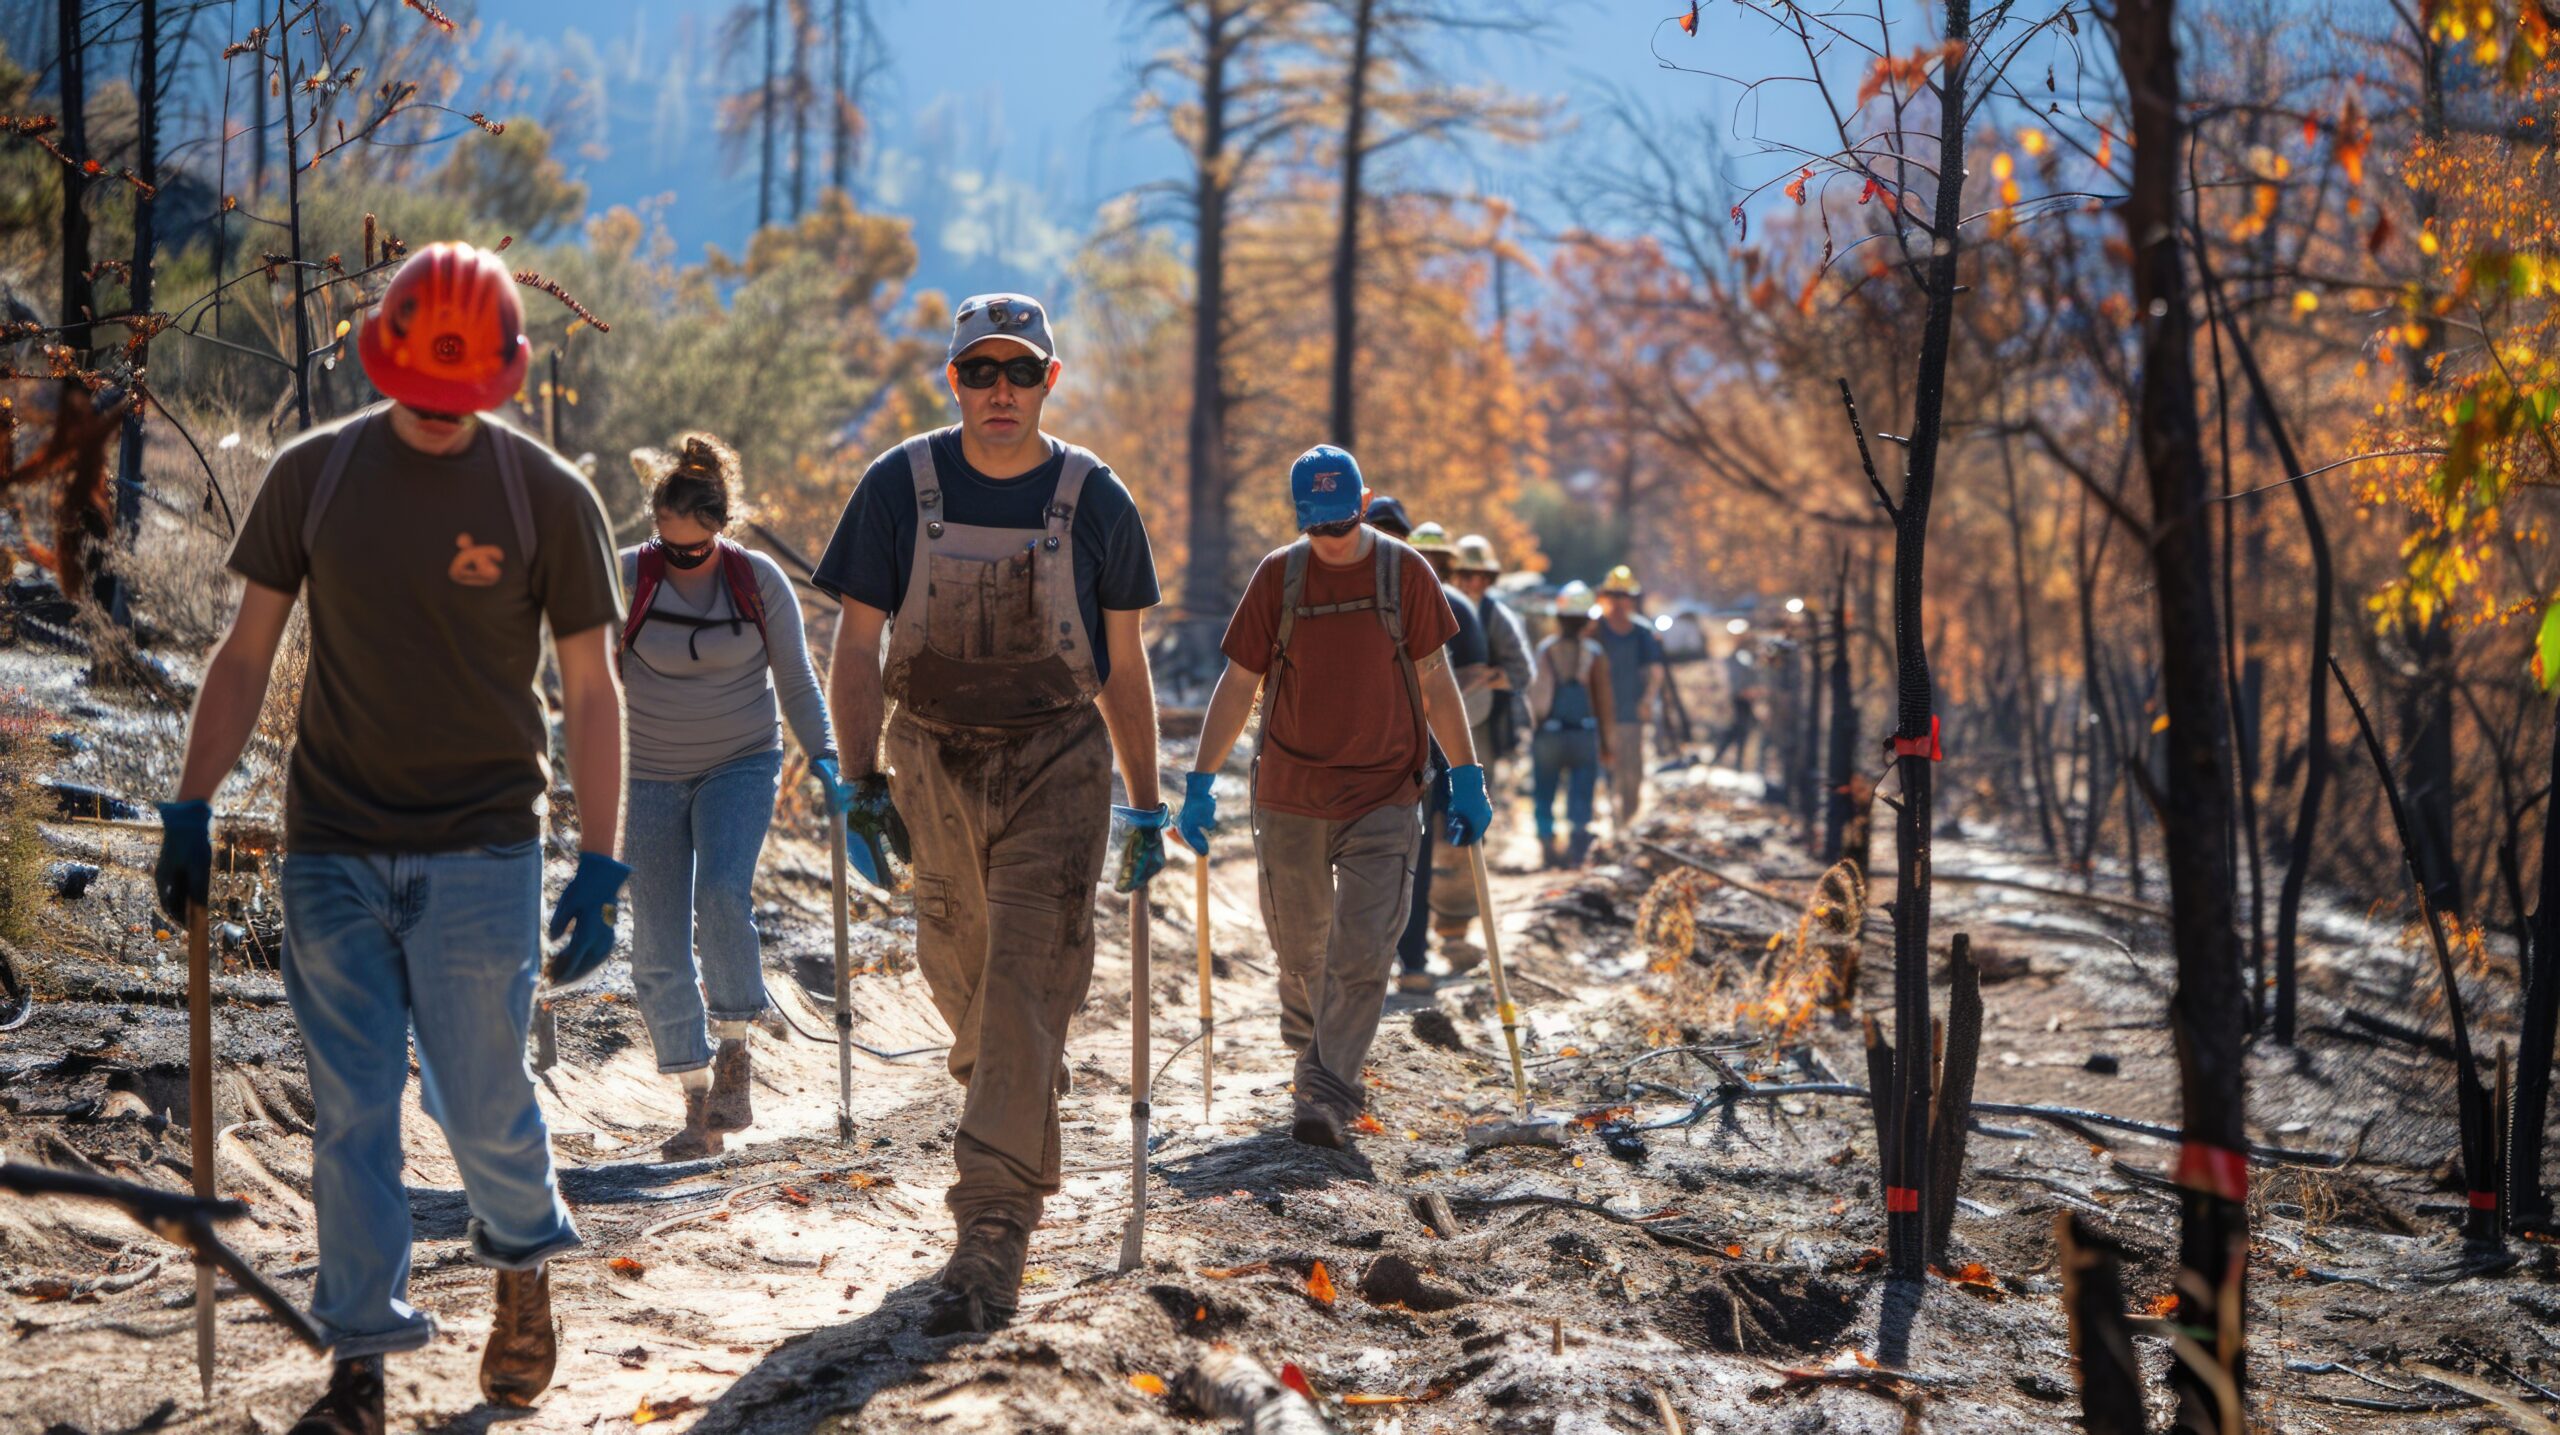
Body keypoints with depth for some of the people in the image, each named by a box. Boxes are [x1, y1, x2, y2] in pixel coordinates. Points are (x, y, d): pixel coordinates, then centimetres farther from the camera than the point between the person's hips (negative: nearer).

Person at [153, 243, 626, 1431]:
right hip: (332, 852, 2)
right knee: (350, 1115, 2)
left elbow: (590, 690, 0)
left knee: (479, 1099, 1)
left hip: (480, 853, -2)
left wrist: (598, 869, -4)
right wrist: (190, 810, 2)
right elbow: (246, 655, 8)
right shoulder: (312, 474, 3)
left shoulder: (549, 496, -2)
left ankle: (524, 1258, 31)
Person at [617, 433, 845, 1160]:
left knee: (722, 895, -27)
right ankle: (699, 1102, 8)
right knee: (659, 952, -2)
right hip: (652, 777, 1)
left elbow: (796, 684, 5)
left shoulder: (760, 581, -4)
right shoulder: (627, 579, -6)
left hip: (741, 766, -1)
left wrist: (824, 760, -5)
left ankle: (734, 1046, -6)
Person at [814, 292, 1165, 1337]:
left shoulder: (1092, 498, -3)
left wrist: (1145, 807, 5)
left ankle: (992, 1234, -13)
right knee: (960, 979, 14)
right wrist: (862, 783, -7)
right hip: (934, 761, 3)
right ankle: (1026, 1123, 46)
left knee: (1025, 989, -12)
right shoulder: (900, 486, -2)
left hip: (1057, 764, -2)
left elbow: (1123, 665, 4)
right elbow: (857, 646, 1)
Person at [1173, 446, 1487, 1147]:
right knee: (1298, 947, 12)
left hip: (1383, 795, -1)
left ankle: (1325, 1096, -9)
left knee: (1362, 956, -11)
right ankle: (1315, 1053, 37)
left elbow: (1435, 680, 6)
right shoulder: (1278, 575, 0)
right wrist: (1201, 781, -2)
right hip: (1289, 796, 1)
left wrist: (1466, 776, 3)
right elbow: (1239, 684, 3)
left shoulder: (1405, 572, -1)